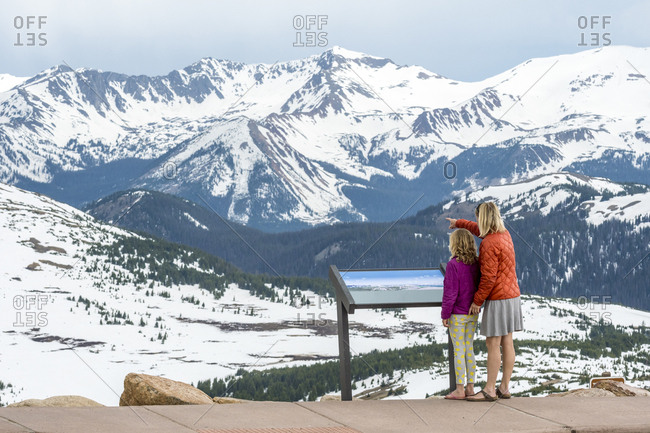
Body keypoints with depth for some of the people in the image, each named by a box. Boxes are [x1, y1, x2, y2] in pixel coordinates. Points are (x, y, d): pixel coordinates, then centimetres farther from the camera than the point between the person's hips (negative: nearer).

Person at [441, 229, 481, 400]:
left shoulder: (453, 265, -17)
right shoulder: (476, 264, 2)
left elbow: (450, 293, -17)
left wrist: (445, 314, -9)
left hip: (457, 315, -6)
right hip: (473, 314, 6)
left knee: (458, 351, -1)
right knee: (469, 349, 13)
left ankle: (460, 389, 2)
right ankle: (470, 387, 16)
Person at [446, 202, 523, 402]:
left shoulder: (489, 244, -20)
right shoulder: (504, 234, 9)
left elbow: (489, 278, -22)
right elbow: (480, 230, 30)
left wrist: (477, 301, -11)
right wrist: (458, 223, 44)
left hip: (497, 300, -9)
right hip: (512, 295, 9)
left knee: (493, 344, -4)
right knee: (506, 343, 9)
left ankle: (489, 390, 0)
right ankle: (504, 388, 13)